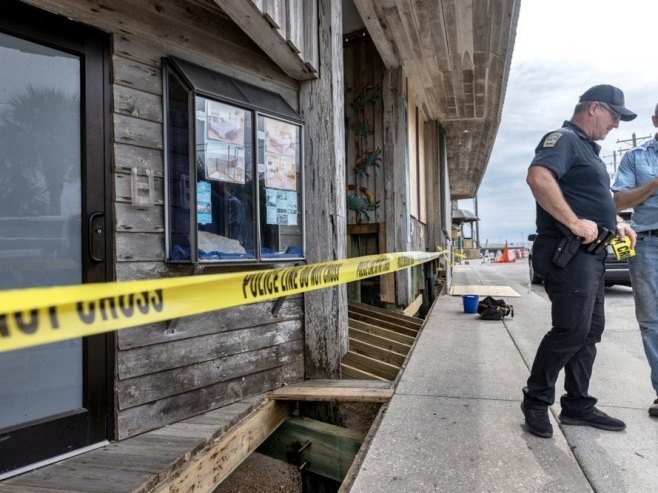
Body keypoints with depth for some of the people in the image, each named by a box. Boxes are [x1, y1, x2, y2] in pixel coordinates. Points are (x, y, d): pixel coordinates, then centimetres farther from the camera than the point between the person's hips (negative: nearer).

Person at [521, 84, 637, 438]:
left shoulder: (587, 148, 24)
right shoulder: (564, 139, -8)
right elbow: (538, 177, -29)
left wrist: (613, 225, 16)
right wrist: (575, 223, -28)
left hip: (590, 253, 11)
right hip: (569, 252, -11)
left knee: (589, 331, 12)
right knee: (571, 331, -9)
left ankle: (577, 405, 22)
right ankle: (536, 400, 6)